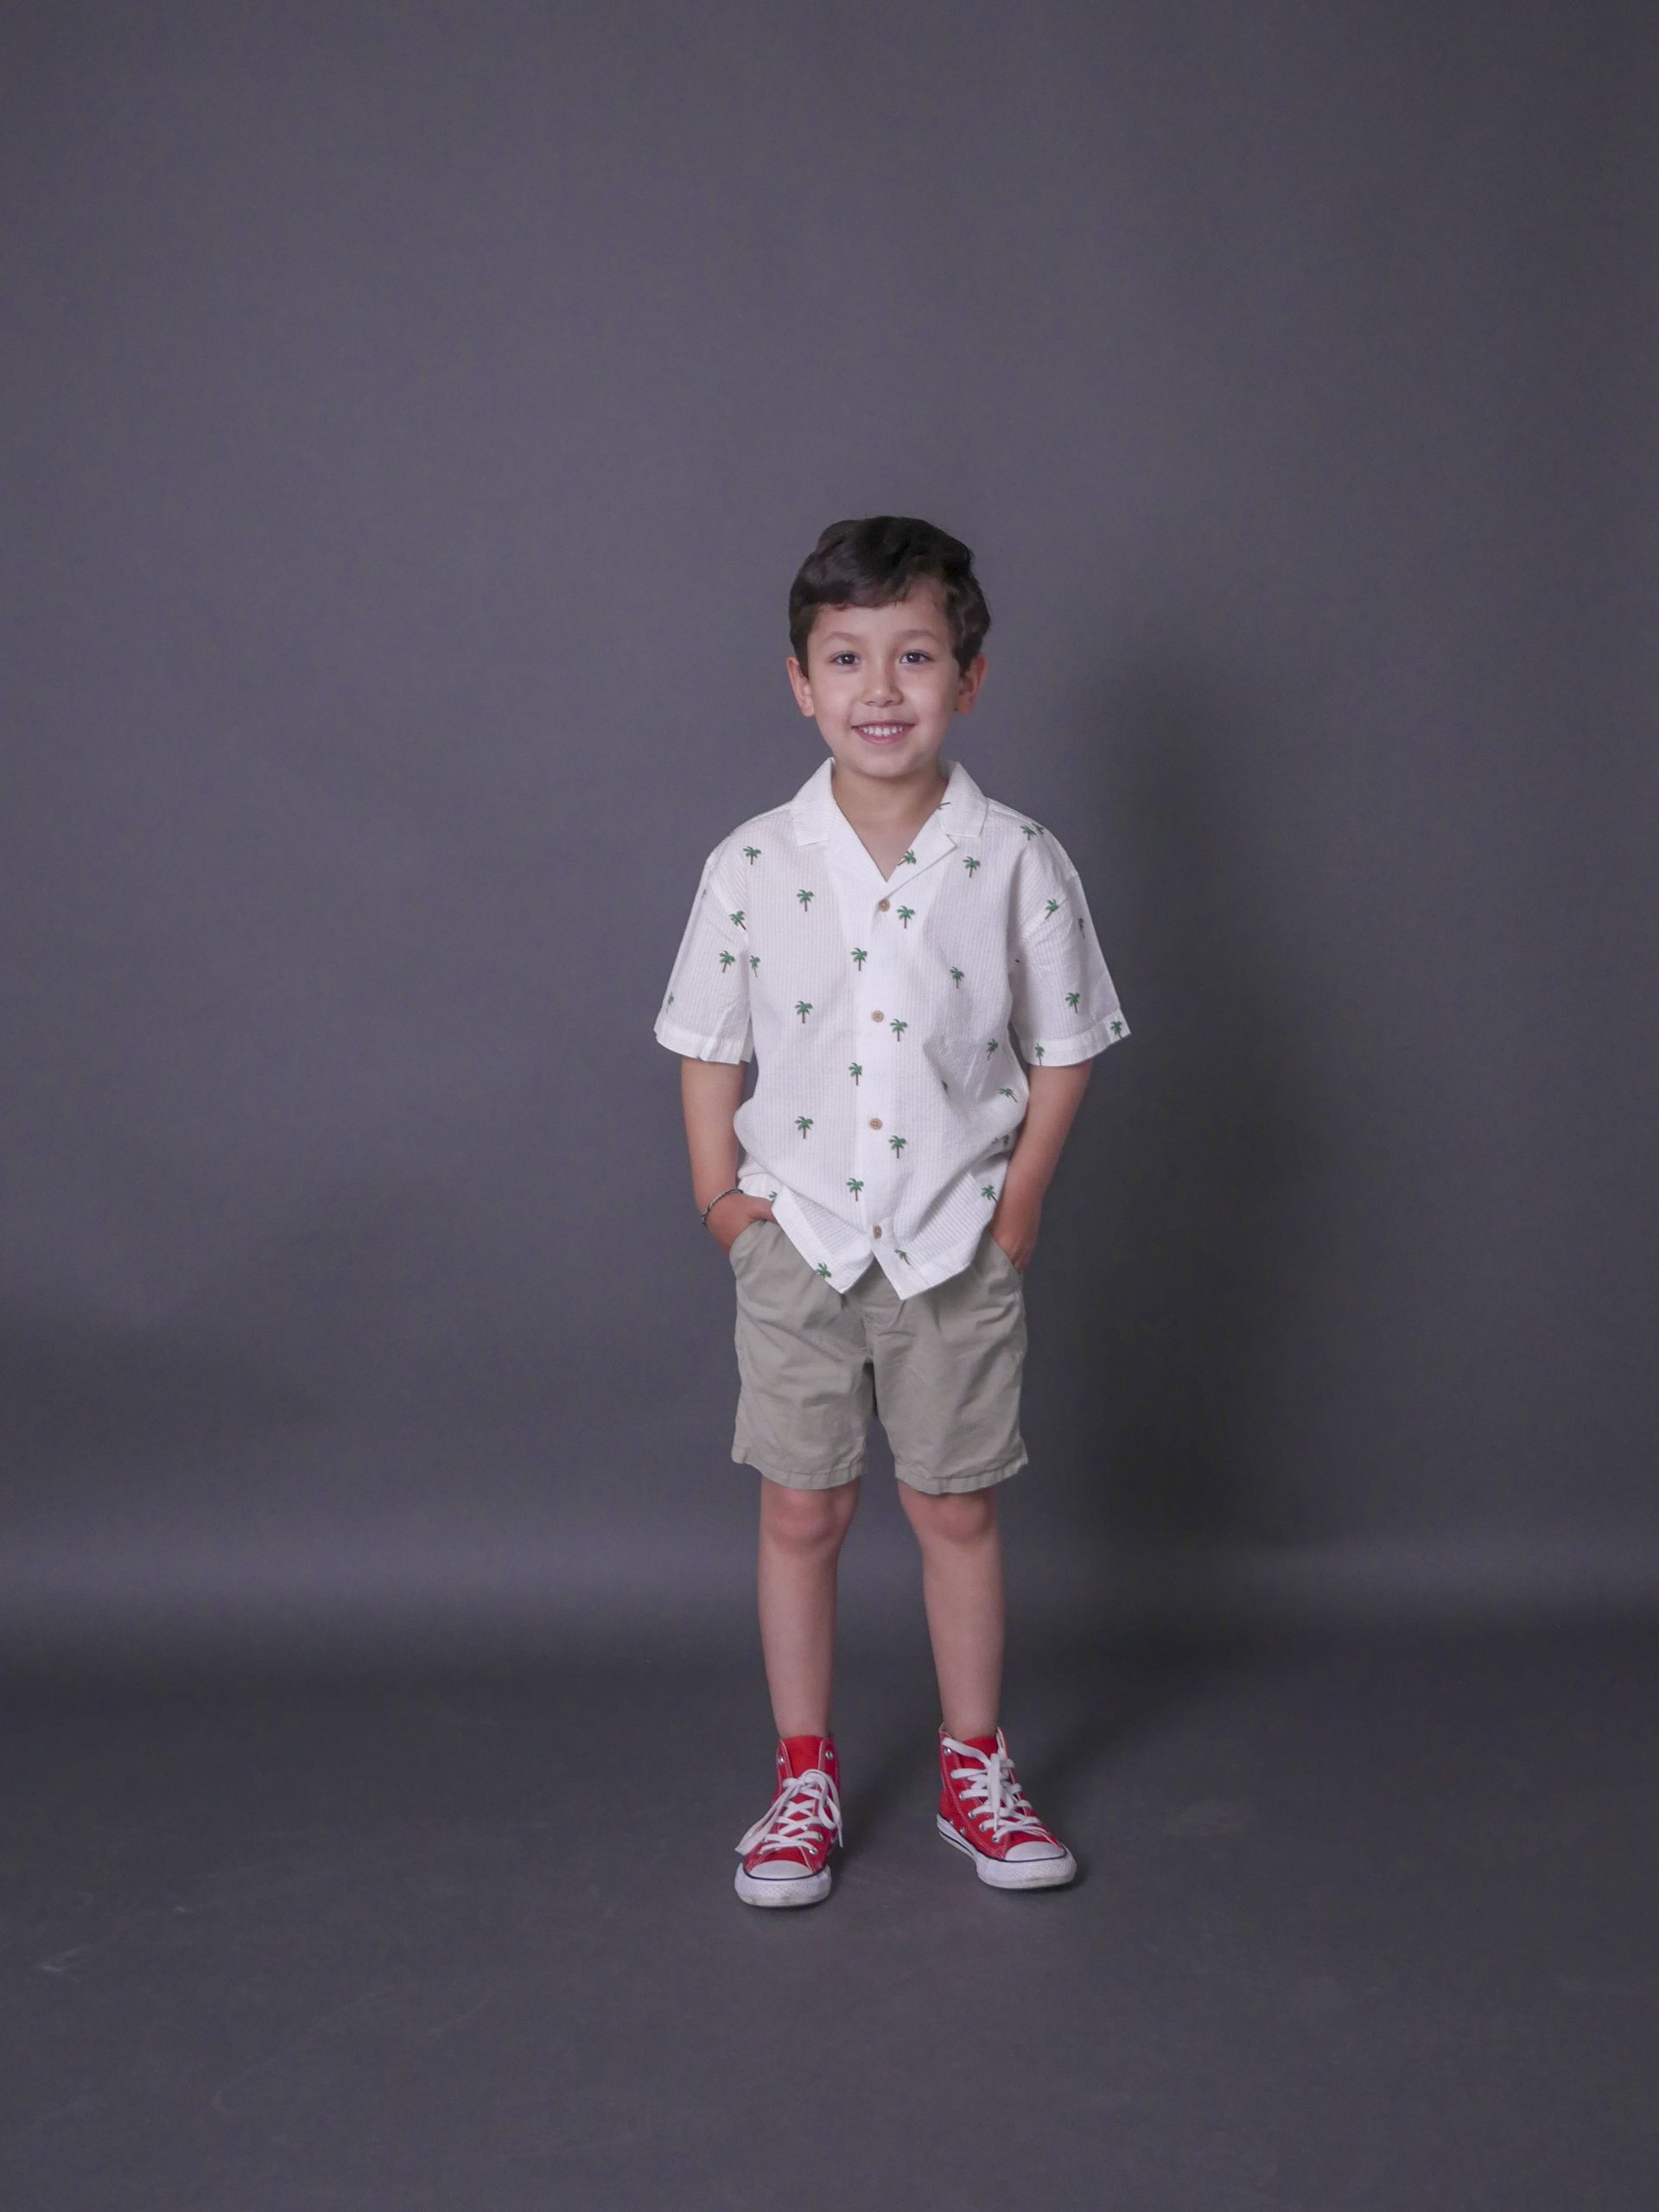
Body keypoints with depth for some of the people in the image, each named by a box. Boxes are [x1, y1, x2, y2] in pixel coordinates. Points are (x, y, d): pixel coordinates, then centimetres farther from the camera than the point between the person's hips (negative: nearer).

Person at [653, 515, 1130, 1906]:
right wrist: (723, 1199, -2)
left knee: (958, 1508, 11)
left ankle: (976, 1766, 28)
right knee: (801, 1511, 9)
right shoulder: (753, 865, -5)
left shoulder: (1017, 861, -7)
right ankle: (804, 1777, 26)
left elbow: (1063, 1049, 0)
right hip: (799, 1236, 1)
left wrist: (1016, 1210, -4)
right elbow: (707, 1048, 3)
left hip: (958, 1245, 0)